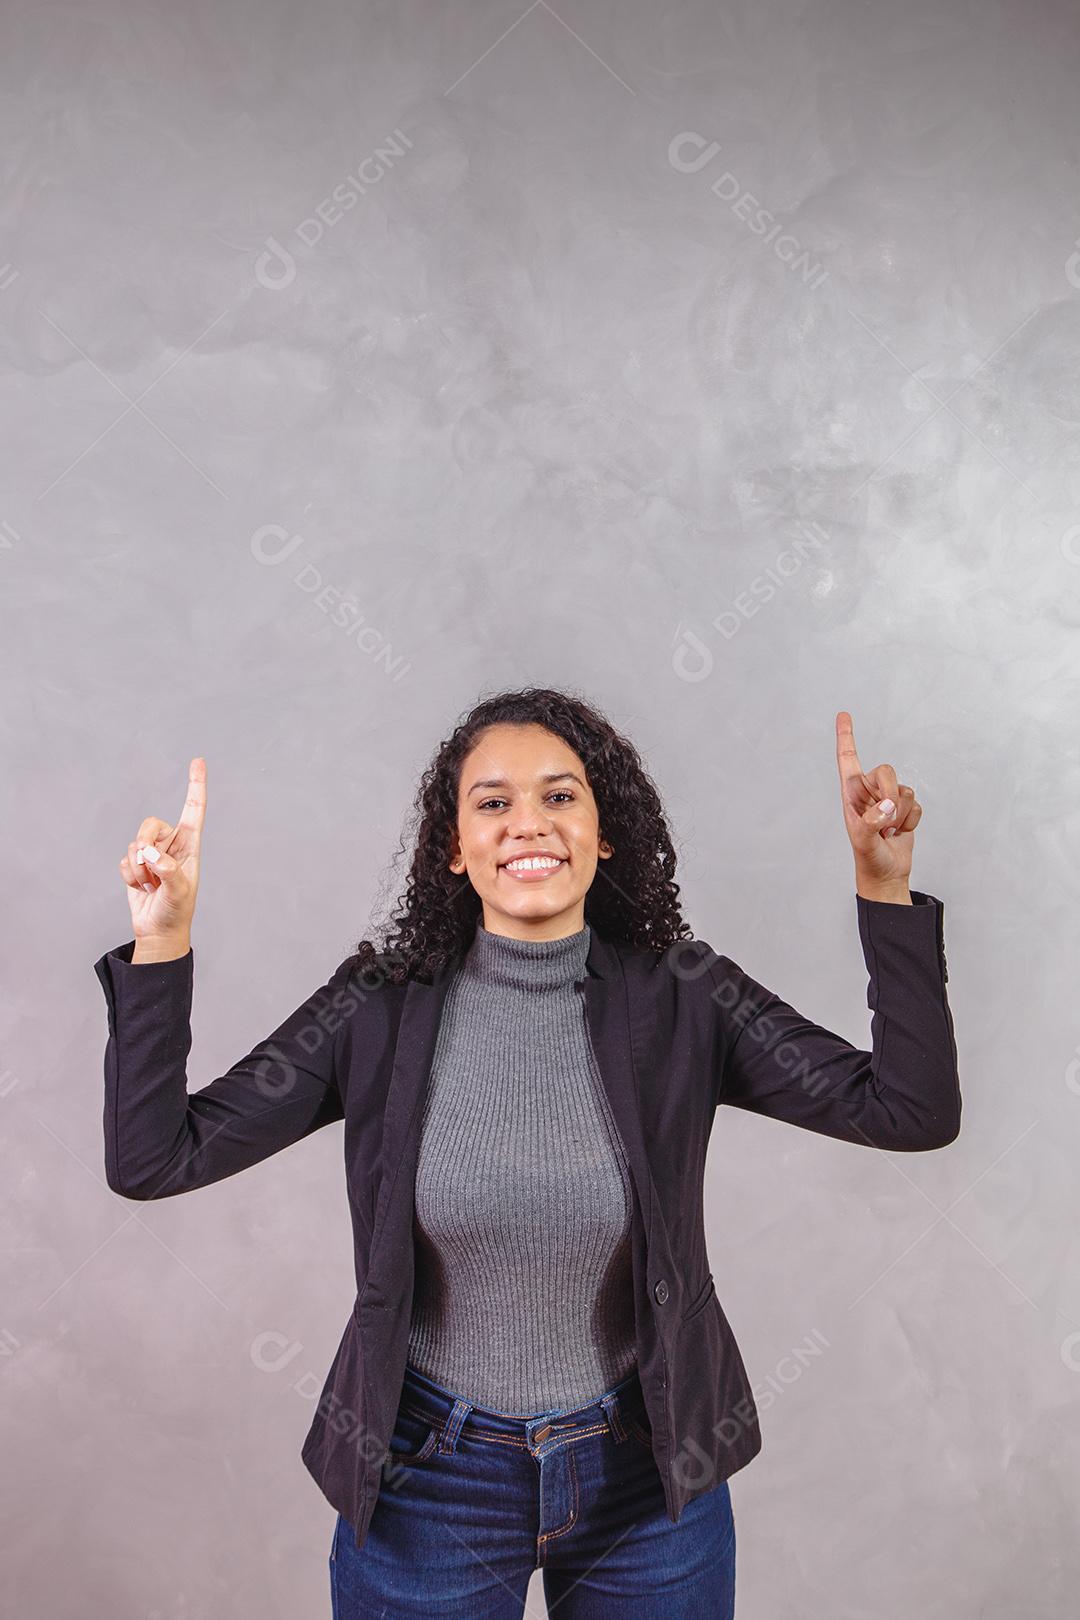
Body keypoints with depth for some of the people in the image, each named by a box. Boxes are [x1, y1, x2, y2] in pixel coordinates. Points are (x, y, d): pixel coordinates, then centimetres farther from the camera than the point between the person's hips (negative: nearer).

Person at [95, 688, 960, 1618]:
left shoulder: (681, 998, -11)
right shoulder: (382, 1008, -12)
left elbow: (914, 1111, -16)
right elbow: (152, 1159, -13)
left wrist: (881, 886, -23)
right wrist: (162, 940, -23)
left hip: (647, 1478, 1)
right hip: (428, 1482, 0)